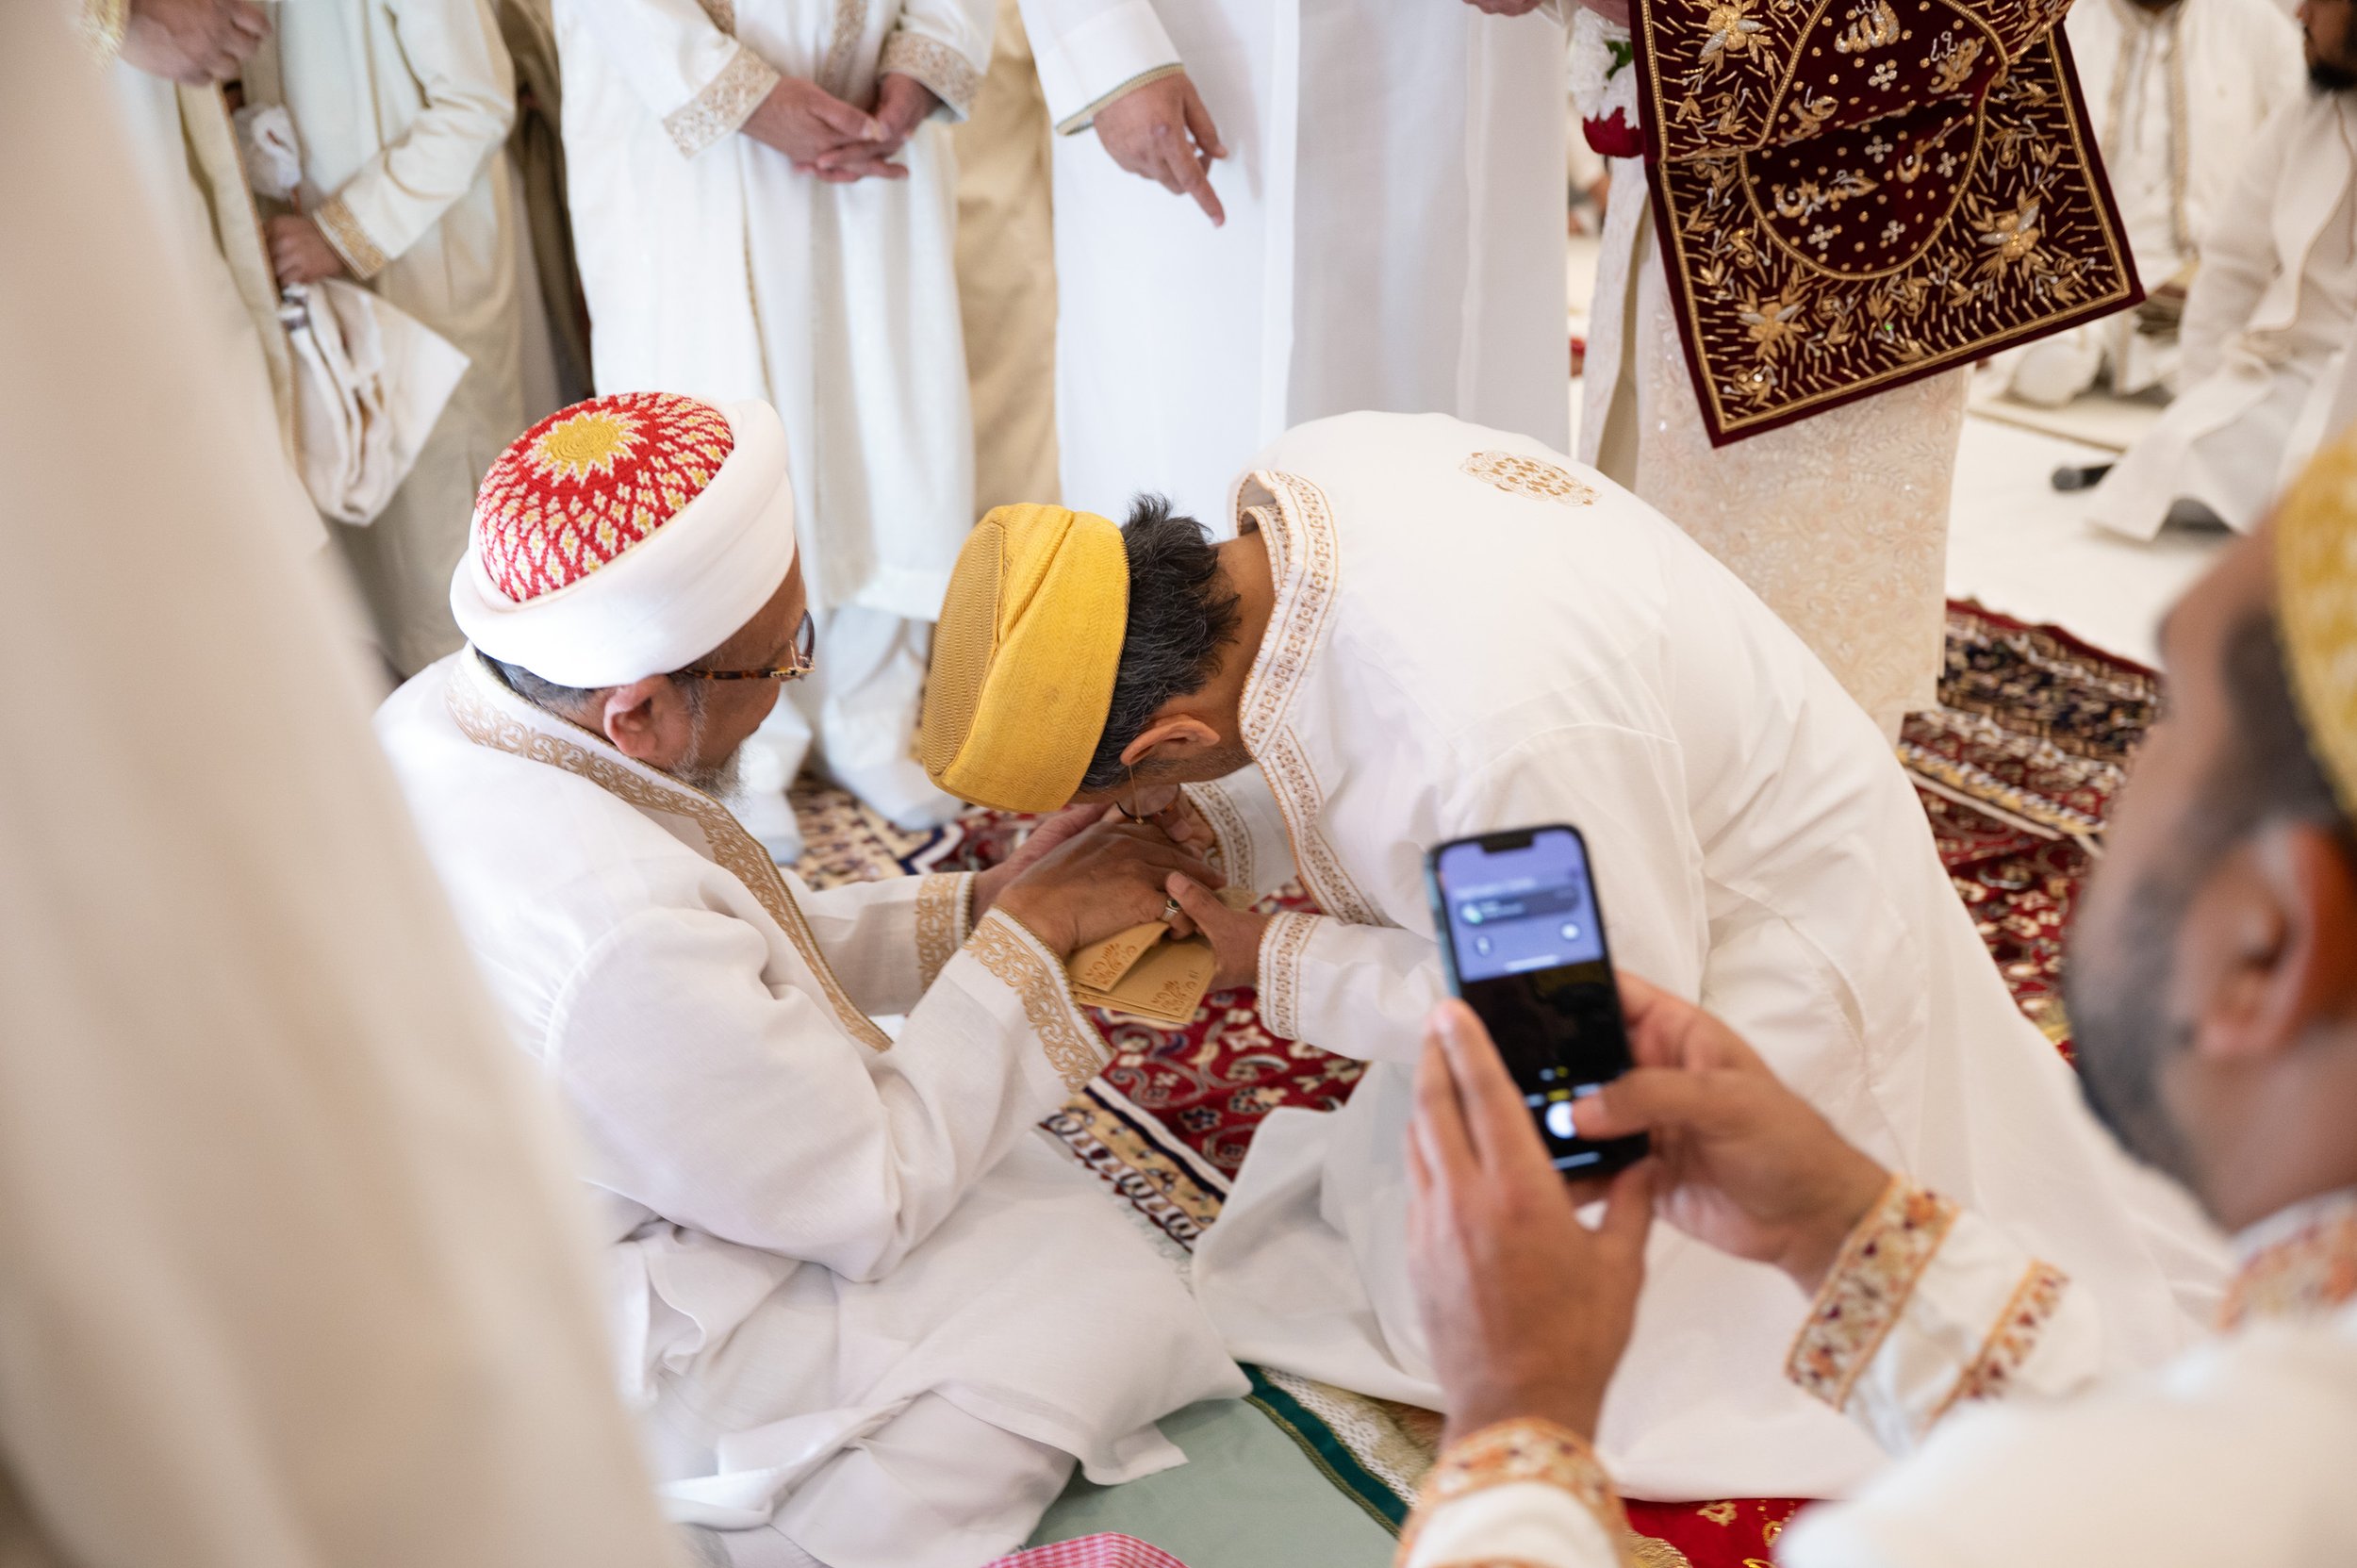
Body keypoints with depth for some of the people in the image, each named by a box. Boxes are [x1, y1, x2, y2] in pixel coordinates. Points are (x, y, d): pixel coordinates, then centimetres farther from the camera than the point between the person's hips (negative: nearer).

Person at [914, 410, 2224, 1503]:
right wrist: (1218, 829, -12)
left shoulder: (1487, 740, -43)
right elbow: (1355, 758, 4)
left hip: (1761, 948, -8)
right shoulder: (1297, 483, -17)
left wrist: (1286, 970, -20)